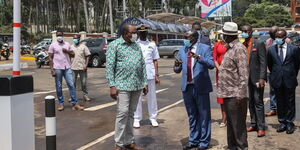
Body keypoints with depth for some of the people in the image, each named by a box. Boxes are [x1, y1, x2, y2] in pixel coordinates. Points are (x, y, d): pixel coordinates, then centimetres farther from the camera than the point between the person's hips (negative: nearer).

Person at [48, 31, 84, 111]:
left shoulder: (67, 44, 12)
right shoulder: (53, 45, 3)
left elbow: (73, 54, 14)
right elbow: (50, 58, 0)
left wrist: (67, 51, -7)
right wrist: (52, 70, -9)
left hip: (67, 68, 2)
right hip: (57, 68, -2)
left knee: (71, 85, -4)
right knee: (58, 87, 3)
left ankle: (75, 104, -2)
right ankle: (61, 104, 13)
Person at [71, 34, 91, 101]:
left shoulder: (83, 47, 1)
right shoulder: (71, 47, 10)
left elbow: (87, 56, -1)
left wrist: (86, 65, -11)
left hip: (82, 68, -2)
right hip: (73, 68, 3)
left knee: (84, 83, 4)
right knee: (73, 83, 5)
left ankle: (85, 96, 14)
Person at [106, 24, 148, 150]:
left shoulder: (137, 46, 14)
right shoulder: (114, 45, -3)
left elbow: (143, 65, 16)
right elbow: (110, 66, -8)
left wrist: (145, 83, 11)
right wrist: (112, 86, -14)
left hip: (137, 86, 6)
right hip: (123, 85, -5)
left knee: (131, 114, 11)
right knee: (122, 113, -7)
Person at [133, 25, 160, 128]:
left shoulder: (152, 45, 10)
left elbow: (155, 61, 10)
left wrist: (157, 75, 3)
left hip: (150, 75, 1)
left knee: (152, 97, 6)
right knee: (137, 97, 2)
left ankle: (153, 118, 14)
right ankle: (137, 119, 9)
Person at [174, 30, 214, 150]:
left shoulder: (205, 48, -4)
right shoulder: (182, 50, 10)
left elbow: (211, 64, -18)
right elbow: (177, 70, 10)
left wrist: (199, 57, -32)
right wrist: (177, 65, -13)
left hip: (200, 87, -5)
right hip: (187, 87, 5)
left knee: (203, 115, 5)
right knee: (192, 116, 16)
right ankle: (193, 140, 29)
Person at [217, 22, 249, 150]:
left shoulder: (239, 48, -13)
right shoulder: (229, 48, 15)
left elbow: (244, 74, -18)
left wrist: (240, 94, -21)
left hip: (235, 95, -10)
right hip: (227, 94, 10)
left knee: (238, 125, -1)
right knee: (230, 123, 18)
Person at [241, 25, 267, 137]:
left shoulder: (259, 44, -7)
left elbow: (263, 62, -11)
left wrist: (262, 78, -18)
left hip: (257, 78, -6)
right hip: (247, 78, 6)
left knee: (258, 102, -5)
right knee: (251, 102, 12)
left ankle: (261, 127, 0)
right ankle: (254, 124, 22)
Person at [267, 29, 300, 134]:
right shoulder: (271, 49, 1)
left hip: (289, 80, -2)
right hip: (277, 81, 2)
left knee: (290, 102, 6)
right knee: (280, 102, 10)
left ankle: (290, 123, 16)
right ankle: (282, 123, 20)